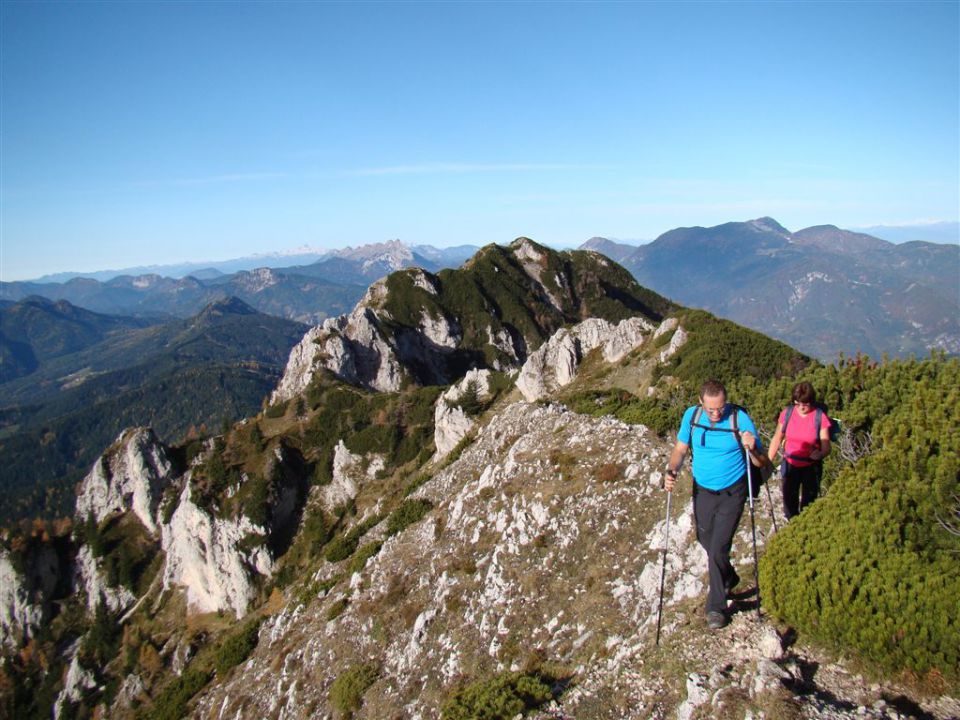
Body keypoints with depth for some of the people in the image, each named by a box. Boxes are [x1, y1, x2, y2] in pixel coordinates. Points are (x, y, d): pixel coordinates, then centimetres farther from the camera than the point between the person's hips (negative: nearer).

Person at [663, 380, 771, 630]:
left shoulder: (740, 419, -21)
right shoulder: (692, 415, -11)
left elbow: (763, 463, -16)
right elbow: (680, 449, 0)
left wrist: (752, 449, -38)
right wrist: (672, 471, -19)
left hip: (732, 493, -4)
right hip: (702, 491, 4)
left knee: (718, 549, -8)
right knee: (706, 541, 20)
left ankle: (716, 607, 12)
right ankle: (729, 580, 50)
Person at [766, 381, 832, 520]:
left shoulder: (820, 417, -16)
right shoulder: (787, 413, -9)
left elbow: (826, 447, -15)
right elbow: (777, 438, 2)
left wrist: (820, 454, -37)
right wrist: (768, 461, -1)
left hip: (811, 467, -3)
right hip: (789, 465, 3)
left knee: (808, 505, 7)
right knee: (789, 504, 15)